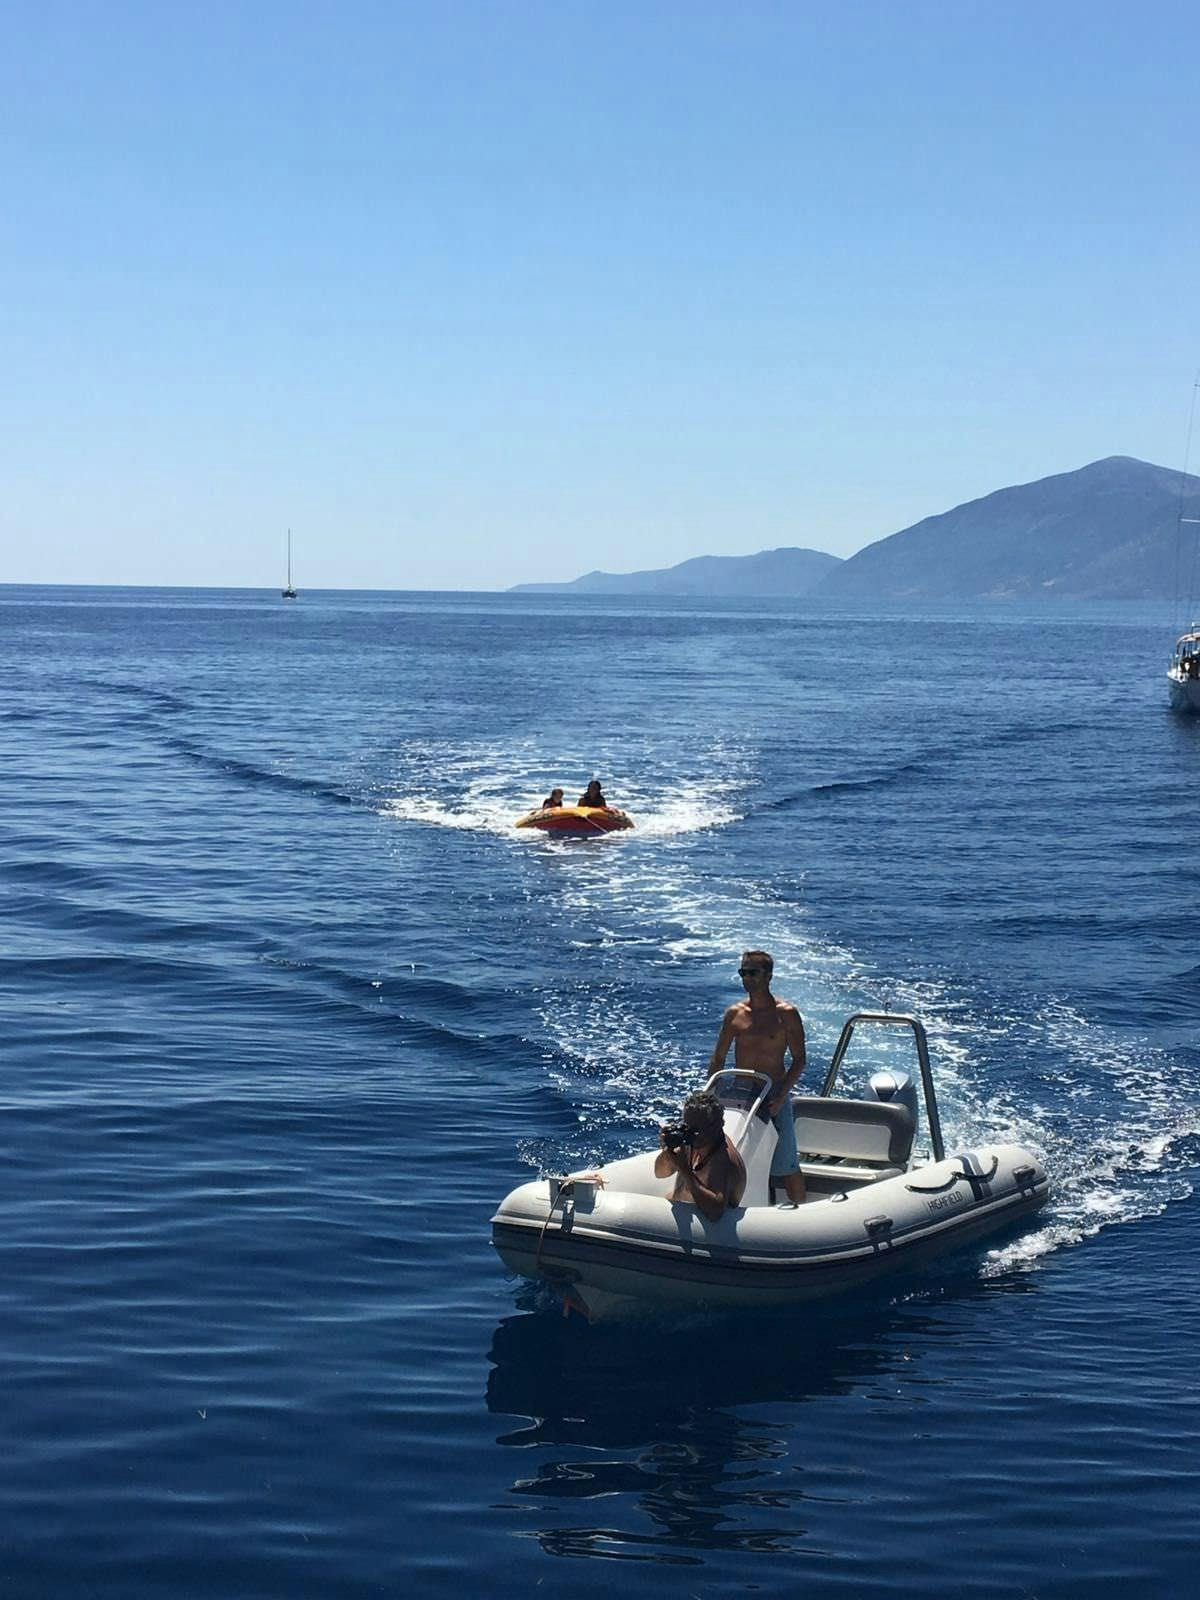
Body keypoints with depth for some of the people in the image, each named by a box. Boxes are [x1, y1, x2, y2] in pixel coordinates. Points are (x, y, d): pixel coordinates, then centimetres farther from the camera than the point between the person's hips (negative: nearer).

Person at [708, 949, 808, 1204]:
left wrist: (780, 1097, -16)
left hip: (774, 1095, -4)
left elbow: (799, 1060, -6)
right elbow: (718, 1058, 10)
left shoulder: (786, 1014, -6)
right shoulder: (735, 1013, 5)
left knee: (786, 1165, -1)